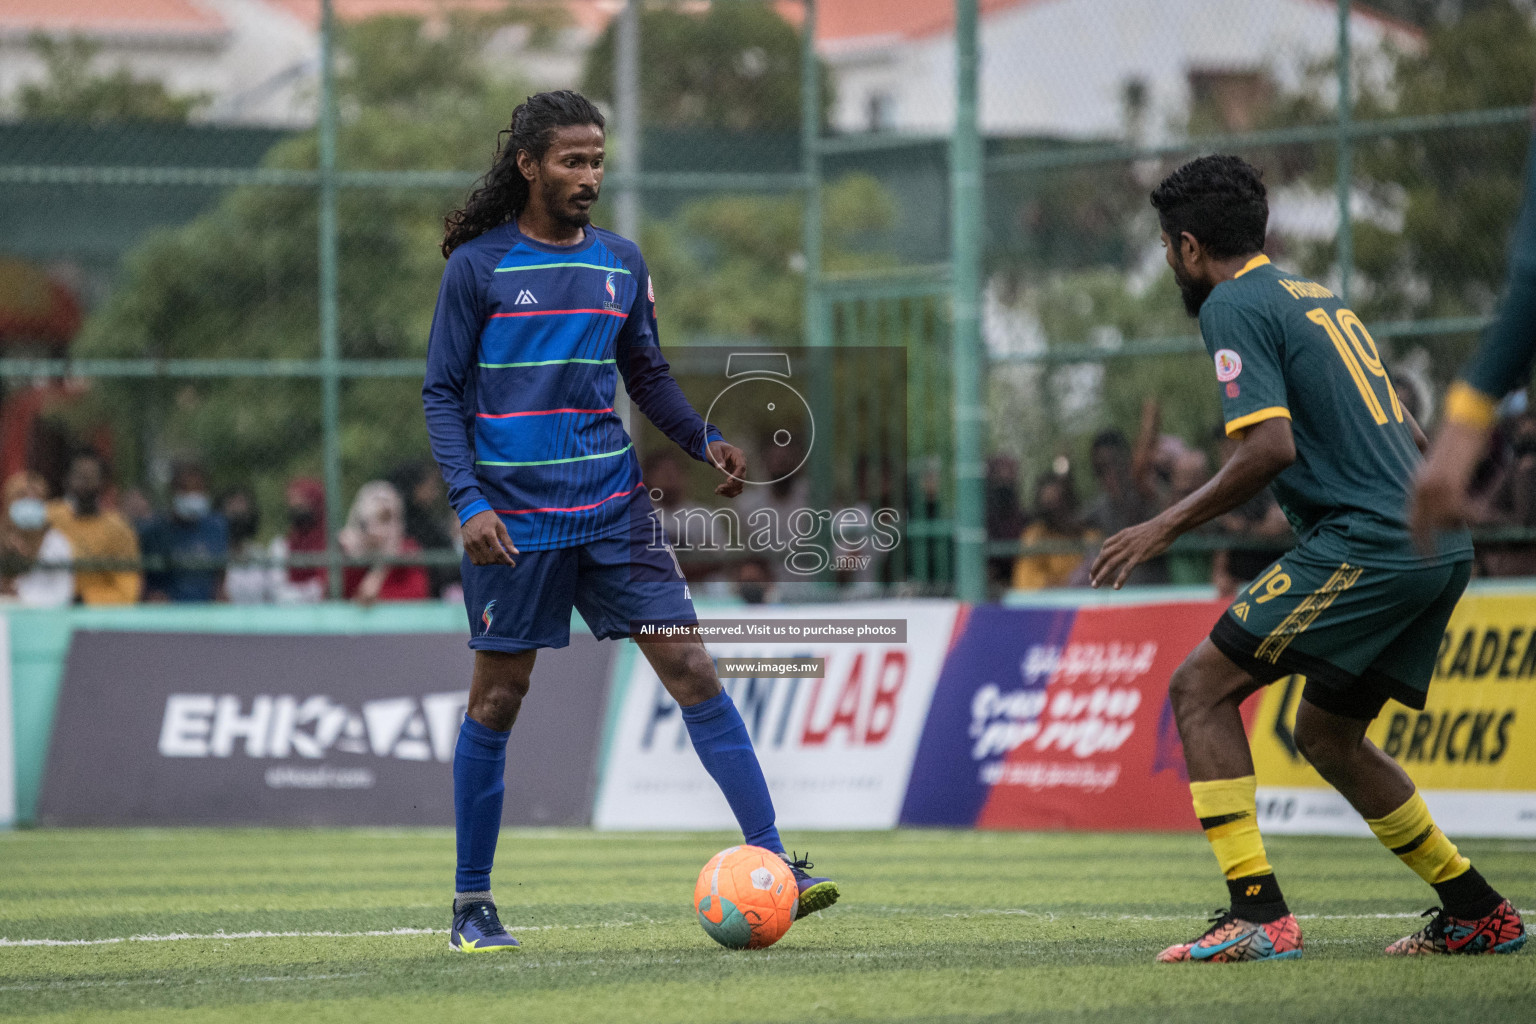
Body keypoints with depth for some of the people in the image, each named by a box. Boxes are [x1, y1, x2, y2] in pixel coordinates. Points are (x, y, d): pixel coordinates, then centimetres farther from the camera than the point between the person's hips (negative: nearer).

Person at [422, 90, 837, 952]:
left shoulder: (621, 263, 10)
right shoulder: (477, 266, -3)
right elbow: (443, 392, -2)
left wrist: (704, 441, -1)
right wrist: (470, 501, -13)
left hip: (615, 509, 3)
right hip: (515, 521, -3)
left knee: (692, 670, -7)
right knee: (497, 701, 2)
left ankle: (773, 863, -10)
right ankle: (472, 905, 14)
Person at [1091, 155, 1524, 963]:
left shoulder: (1233, 305, -4)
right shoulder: (1317, 297, 23)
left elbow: (1272, 446, -17)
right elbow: (1408, 435, 26)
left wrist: (1169, 526, -11)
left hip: (1365, 541, -9)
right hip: (1439, 545, 9)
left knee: (1201, 687, -6)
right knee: (1326, 733, 22)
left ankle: (1259, 915, -16)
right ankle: (1479, 913, 25)